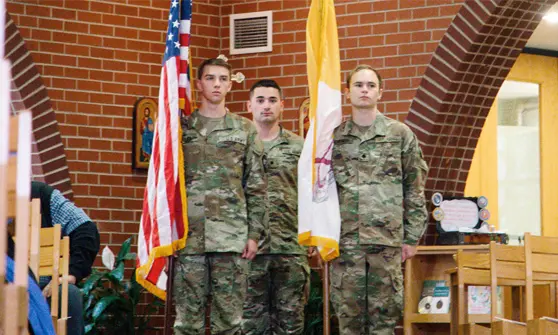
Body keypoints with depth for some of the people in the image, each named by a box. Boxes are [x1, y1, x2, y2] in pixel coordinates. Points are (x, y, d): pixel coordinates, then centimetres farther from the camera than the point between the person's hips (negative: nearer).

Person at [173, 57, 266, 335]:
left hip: (232, 236, 0)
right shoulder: (180, 126, 8)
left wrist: (254, 233, 1)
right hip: (188, 235, 0)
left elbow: (256, 187, 8)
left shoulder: (245, 130, 9)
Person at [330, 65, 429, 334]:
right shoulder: (333, 137, 9)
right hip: (344, 240, 1)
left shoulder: (401, 135, 5)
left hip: (387, 239, -1)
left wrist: (412, 237, 1)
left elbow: (415, 190, 6)